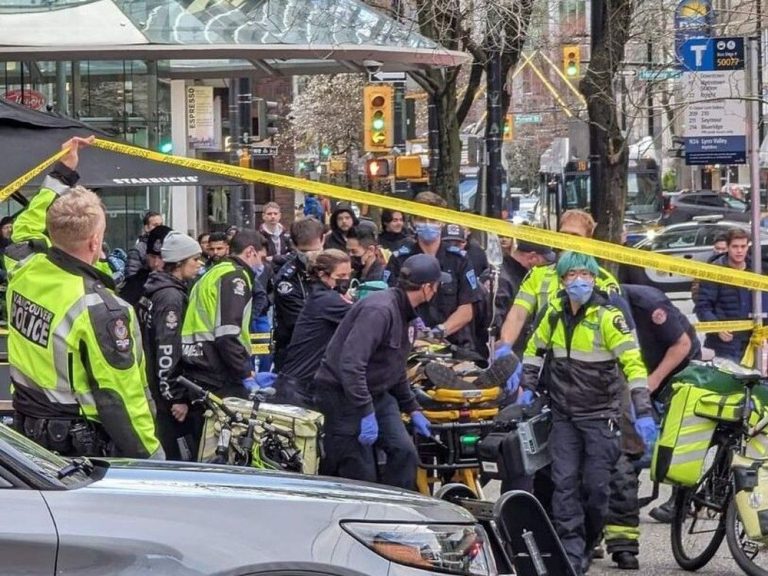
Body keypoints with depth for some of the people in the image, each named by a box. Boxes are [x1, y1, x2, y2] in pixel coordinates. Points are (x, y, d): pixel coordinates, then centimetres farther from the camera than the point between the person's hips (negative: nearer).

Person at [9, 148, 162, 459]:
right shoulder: (100, 309, -26)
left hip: (27, 434, 8)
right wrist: (151, 457, -15)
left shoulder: (25, 273, -4)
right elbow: (121, 399, -24)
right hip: (84, 449, -8)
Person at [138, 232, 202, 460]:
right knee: (182, 459, -9)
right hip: (168, 393, -10)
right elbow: (167, 351, -23)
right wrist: (176, 397, -21)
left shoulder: (153, 291, 14)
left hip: (155, 390, 10)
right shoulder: (171, 297, -17)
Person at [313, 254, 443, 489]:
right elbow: (351, 364, -31)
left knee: (404, 452, -5)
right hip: (343, 395, -9)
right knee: (360, 473, -9)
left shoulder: (401, 311, 10)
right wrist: (366, 413, -30)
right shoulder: (379, 310, -23)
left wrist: (412, 409, 26)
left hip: (376, 394, 9)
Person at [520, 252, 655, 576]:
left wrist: (643, 413, -25)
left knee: (595, 485, -1)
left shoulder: (607, 317, -13)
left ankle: (587, 544, 19)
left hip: (600, 415, -4)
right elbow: (536, 348, 20)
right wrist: (528, 388, 11)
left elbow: (633, 363, -18)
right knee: (565, 482, -5)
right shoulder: (555, 313, 3)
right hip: (563, 415, 4)